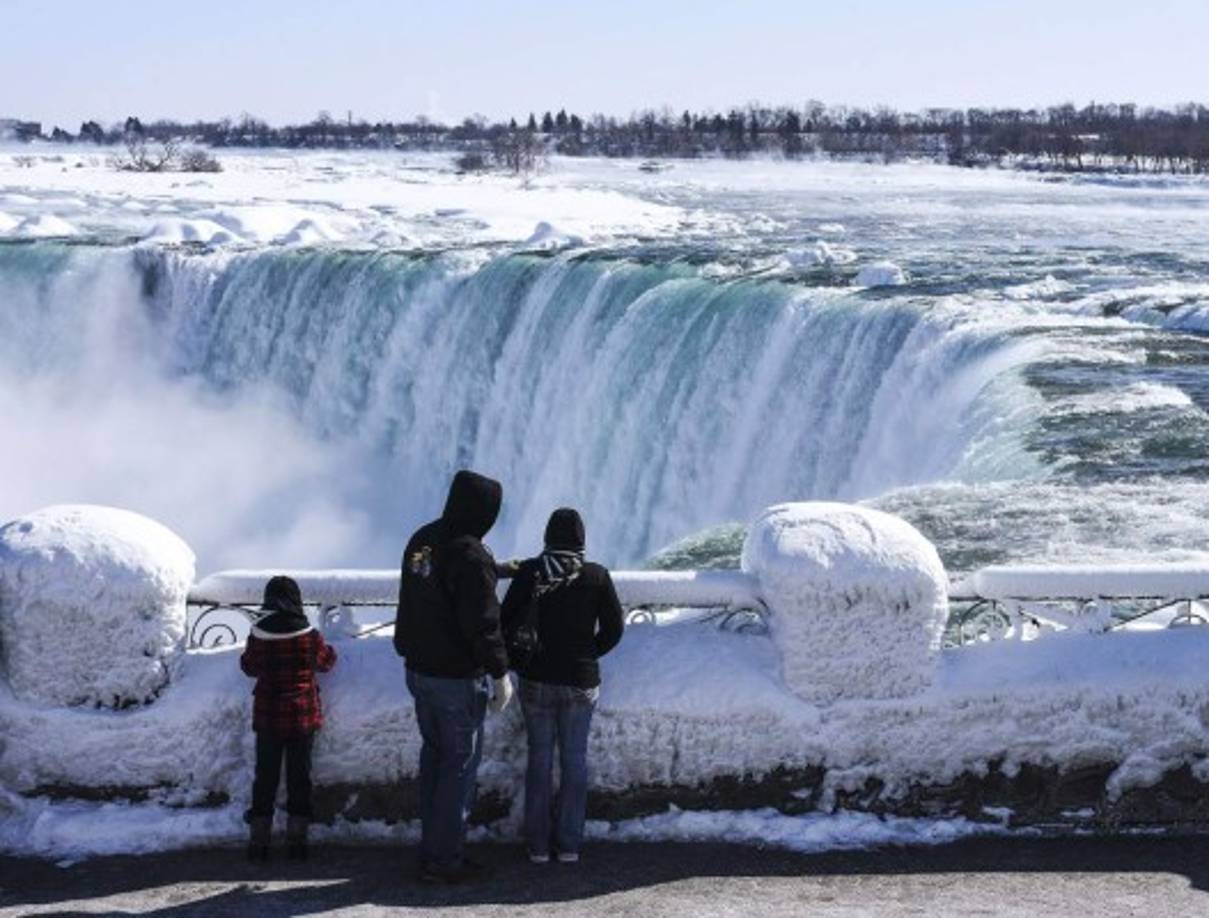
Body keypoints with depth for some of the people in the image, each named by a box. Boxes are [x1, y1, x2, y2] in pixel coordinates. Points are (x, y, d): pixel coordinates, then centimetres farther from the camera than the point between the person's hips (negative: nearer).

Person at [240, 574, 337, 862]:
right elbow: (327, 661, 6)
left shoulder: (258, 636, -11)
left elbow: (249, 666, 6)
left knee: (265, 776, 10)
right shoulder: (309, 637, -12)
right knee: (299, 776, 9)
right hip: (303, 717, 0)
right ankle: (296, 838, 11)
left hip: (267, 719, 0)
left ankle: (258, 840, 10)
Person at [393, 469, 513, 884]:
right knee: (460, 761, 1)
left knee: (434, 754, 18)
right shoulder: (471, 556, -23)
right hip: (459, 678, -8)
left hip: (419, 670, 8)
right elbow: (483, 623, -22)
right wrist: (500, 674, -13)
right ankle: (443, 859, 5)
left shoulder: (422, 539, 5)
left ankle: (432, 847, 24)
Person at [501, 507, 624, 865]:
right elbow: (613, 628, -1)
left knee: (539, 757, 9)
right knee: (575, 758, 10)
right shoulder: (596, 576, -6)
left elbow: (508, 620, -7)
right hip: (581, 681, 0)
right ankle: (569, 843, 12)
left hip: (537, 680, 0)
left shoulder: (530, 572, -8)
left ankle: (537, 845, 12)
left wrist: (521, 661, 10)